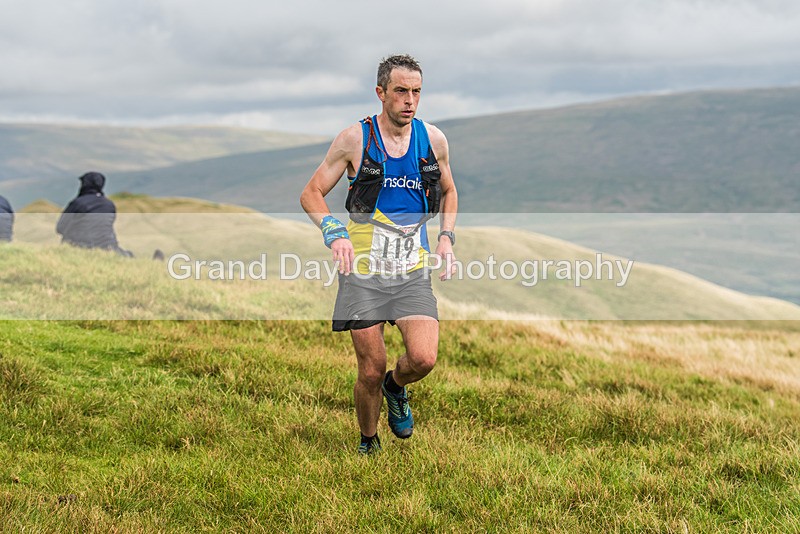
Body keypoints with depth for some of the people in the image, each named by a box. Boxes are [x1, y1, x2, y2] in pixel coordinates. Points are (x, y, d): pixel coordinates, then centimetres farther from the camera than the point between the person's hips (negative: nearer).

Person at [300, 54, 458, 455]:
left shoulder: (433, 140, 4)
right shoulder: (355, 139, -4)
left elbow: (448, 191, 22)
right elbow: (311, 194, 0)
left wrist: (447, 236, 5)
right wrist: (334, 232, -18)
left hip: (413, 270, 2)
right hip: (363, 270, -2)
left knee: (423, 359, -17)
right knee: (371, 371, 0)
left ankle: (396, 388, 19)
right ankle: (368, 443, 27)